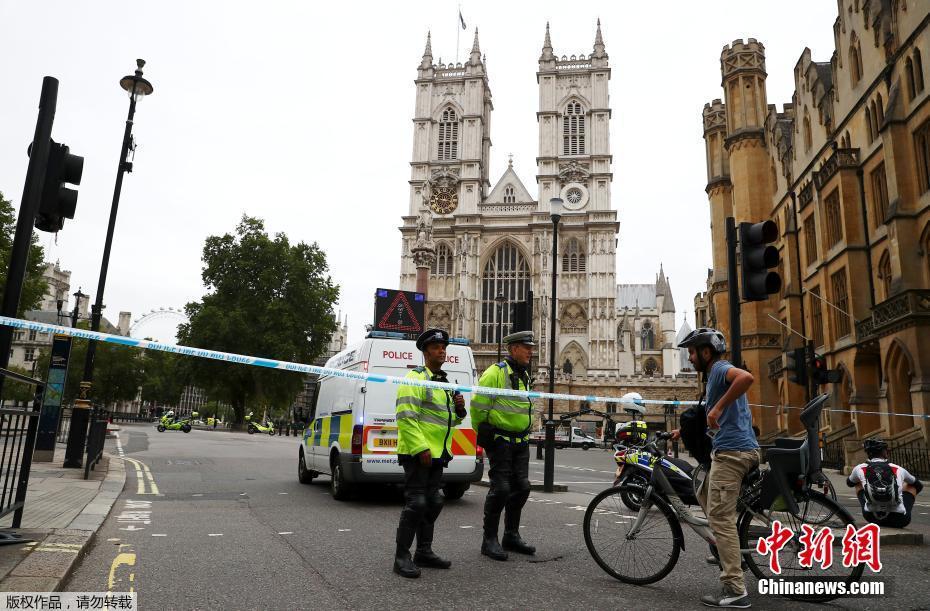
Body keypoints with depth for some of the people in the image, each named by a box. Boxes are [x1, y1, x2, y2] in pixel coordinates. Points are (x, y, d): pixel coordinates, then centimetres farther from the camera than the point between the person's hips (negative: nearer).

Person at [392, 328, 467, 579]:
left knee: (432, 502, 14)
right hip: (417, 453, -9)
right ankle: (402, 557, 0)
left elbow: (451, 420, 25)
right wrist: (420, 448, -25)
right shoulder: (415, 379, -10)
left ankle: (424, 552, 26)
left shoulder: (444, 383, 18)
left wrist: (459, 409, 2)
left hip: (437, 454, 9)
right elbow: (406, 417, -19)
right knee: (415, 503, -9)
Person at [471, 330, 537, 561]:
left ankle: (511, 535, 25)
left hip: (521, 441, 9)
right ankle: (489, 540, 6)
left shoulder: (524, 375, 14)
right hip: (500, 441, -8)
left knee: (521, 488, 11)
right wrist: (482, 432, -7)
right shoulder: (495, 373, -14)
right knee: (500, 489, -7)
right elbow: (478, 405, -15)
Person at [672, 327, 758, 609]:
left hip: (732, 451, -11)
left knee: (720, 517, -9)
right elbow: (709, 416, 34)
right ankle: (731, 551, 26)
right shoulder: (714, 375, 22)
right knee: (705, 495, 25)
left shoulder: (720, 369, -9)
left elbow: (747, 377, -32)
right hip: (738, 449, 11)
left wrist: (718, 407, -28)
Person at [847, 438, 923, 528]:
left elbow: (849, 483, 26)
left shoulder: (860, 469, 3)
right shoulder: (899, 469, 4)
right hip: (900, 520, 0)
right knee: (911, 484, 25)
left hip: (871, 517, 0)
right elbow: (919, 485, 25)